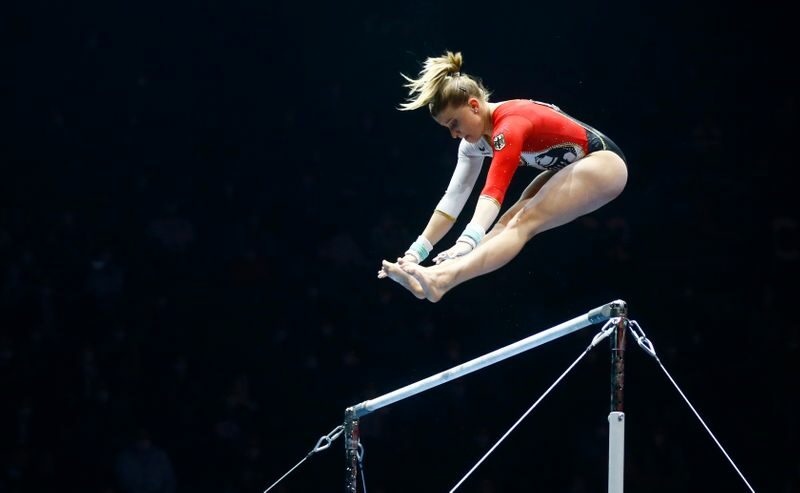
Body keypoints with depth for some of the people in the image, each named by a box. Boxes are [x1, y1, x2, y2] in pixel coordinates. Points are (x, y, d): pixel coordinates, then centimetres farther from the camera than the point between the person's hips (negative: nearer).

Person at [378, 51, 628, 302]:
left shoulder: (510, 125, -27)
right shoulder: (476, 139, 0)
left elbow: (494, 191, -40)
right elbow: (454, 196, -1)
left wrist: (467, 242, -52)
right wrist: (417, 251, -10)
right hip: (566, 170, 9)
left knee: (521, 224, -27)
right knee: (508, 223, -13)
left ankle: (441, 280, -45)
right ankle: (426, 280, -28)